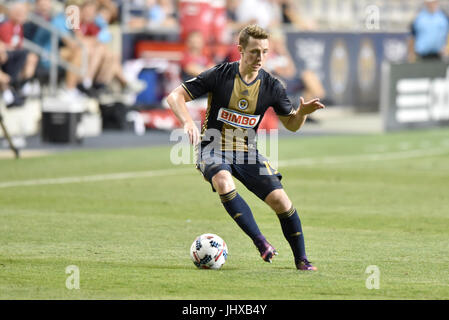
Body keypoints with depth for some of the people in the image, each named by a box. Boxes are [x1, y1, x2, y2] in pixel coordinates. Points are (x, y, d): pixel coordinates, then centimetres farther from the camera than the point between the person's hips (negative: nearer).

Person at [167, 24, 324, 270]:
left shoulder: (271, 86, -4)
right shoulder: (219, 75, -13)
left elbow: (291, 124, 9)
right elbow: (175, 96, -11)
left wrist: (302, 113, -15)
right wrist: (188, 122, -29)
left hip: (246, 151, 3)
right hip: (213, 148, -3)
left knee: (280, 200, -12)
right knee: (224, 182, -37)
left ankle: (301, 259, 6)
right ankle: (260, 241, -29)